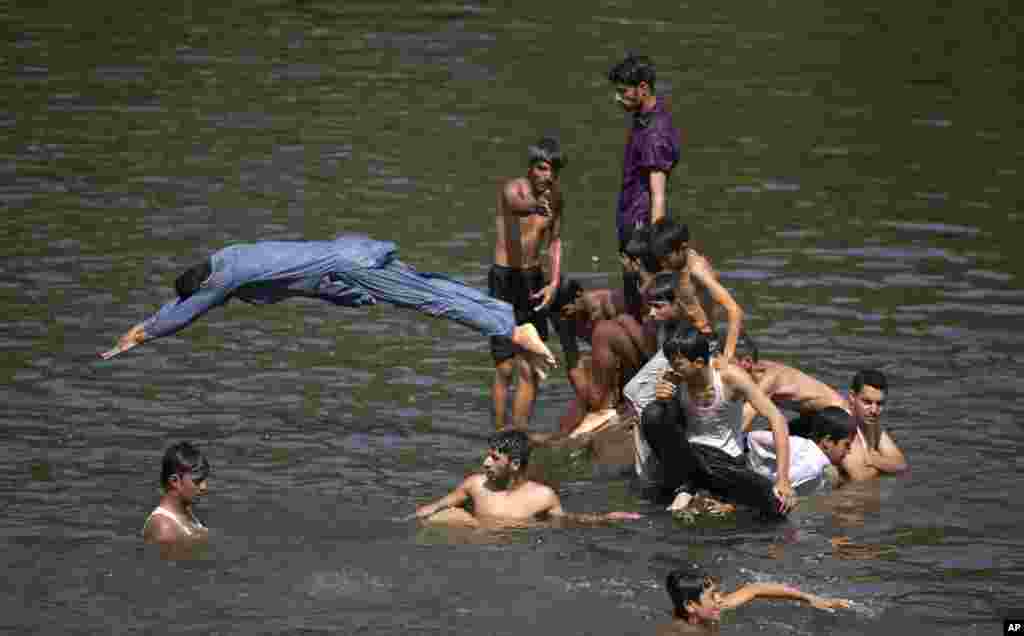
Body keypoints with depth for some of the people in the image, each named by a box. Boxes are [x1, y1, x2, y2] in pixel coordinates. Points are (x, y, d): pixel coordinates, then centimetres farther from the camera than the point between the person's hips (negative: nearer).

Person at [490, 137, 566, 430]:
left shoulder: (556, 198, 4)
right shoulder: (513, 189, -16)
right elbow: (516, 204, -41)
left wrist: (554, 282, 2)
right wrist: (536, 206, -64)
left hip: (534, 278, 5)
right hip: (504, 278, -5)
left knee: (531, 369, 4)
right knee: (505, 368, -5)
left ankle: (519, 433, 12)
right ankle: (500, 436, 5)